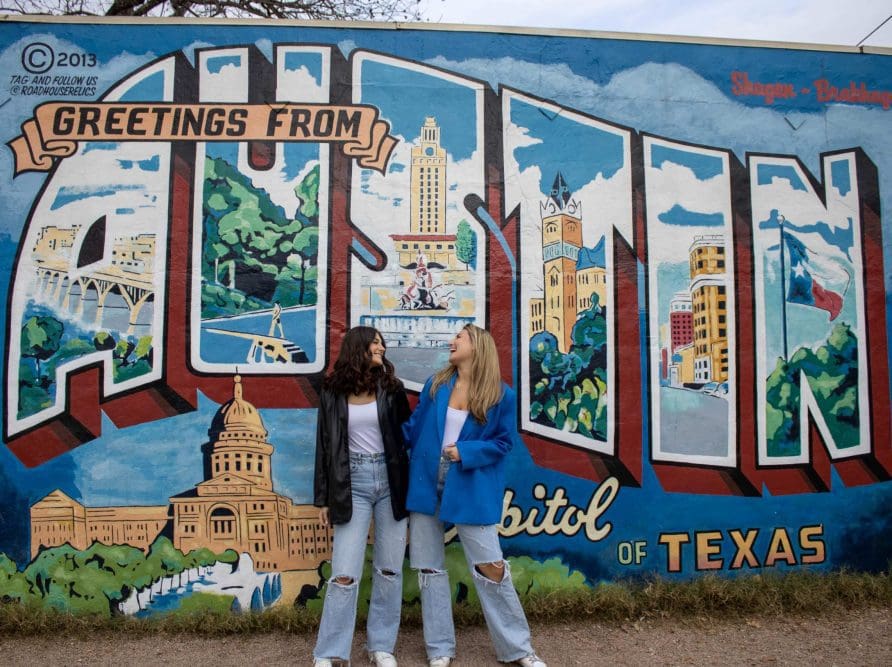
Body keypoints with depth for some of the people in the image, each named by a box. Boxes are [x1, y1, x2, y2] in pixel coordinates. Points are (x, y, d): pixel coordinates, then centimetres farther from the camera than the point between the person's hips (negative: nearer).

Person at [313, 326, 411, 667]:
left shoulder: (391, 387, 4)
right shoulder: (332, 392, 2)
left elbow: (406, 435, 6)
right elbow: (325, 446, 5)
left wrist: (411, 485, 1)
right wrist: (324, 498, 4)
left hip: (390, 480, 2)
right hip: (352, 483, -1)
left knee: (389, 569, 8)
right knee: (344, 573, -4)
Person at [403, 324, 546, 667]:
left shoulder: (501, 394, -5)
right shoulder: (435, 384, 3)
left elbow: (503, 442, -4)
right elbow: (414, 426, 8)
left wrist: (466, 453, -15)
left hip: (471, 488, -3)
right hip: (426, 483, 4)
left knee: (490, 565, 2)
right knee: (429, 566, 9)